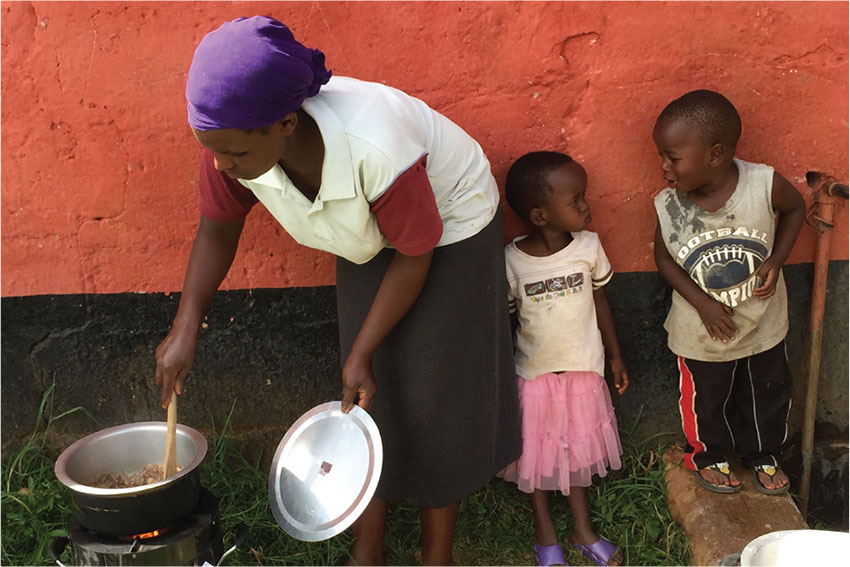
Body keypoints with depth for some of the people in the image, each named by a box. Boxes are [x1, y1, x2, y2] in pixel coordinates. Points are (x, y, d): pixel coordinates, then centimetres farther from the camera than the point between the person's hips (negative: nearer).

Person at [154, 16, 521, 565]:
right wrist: (186, 328, -16)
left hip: (450, 231, -5)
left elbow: (415, 256, -26)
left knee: (435, 395, 1)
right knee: (369, 396, 7)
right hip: (371, 241, 5)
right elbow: (218, 230, -7)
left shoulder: (377, 150, -43)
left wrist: (360, 354, -20)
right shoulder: (235, 142, -26)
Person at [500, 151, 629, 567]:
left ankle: (583, 530, 37)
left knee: (578, 451, 17)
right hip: (534, 375, -2)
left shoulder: (588, 247, -10)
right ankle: (545, 533, 35)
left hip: (584, 370, 2)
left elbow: (599, 301, 3)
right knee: (537, 454, 13)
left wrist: (615, 356, 10)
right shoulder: (512, 261, -17)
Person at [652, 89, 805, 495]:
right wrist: (702, 303, -19)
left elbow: (795, 208, -3)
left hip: (763, 323, 1)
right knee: (705, 401, 21)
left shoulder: (765, 184, -25)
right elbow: (664, 258, -7)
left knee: (768, 395, 24)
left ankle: (763, 454, 53)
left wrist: (776, 260, -16)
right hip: (702, 333, -1)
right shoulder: (669, 205, -22)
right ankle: (707, 455, 51)